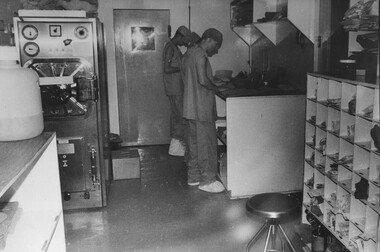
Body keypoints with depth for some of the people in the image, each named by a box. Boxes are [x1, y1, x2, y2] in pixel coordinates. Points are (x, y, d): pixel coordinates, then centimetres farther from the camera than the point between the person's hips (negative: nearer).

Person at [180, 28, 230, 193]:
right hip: (202, 108, -10)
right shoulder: (201, 55, -15)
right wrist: (218, 88, -9)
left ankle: (193, 176, 22)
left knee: (194, 142, 14)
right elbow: (203, 80, -25)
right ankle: (207, 180, 4)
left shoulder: (189, 53, 15)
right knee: (207, 144, -3)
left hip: (190, 108, 10)